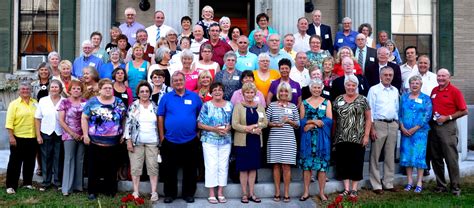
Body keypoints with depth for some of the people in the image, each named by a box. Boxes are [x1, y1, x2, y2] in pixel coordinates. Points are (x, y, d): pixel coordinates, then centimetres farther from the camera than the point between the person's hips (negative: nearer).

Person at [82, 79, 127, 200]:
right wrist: (85, 134, -5)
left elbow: (124, 119, 12)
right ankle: (92, 191, 16)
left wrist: (123, 134, 6)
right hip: (95, 142, -2)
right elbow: (84, 118, 1)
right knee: (94, 168, 5)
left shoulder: (119, 103, 6)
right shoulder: (92, 102, -1)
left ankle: (109, 190, 22)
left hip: (113, 143, 2)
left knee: (111, 168, 9)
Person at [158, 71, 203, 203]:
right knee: (170, 169, 8)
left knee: (190, 169, 8)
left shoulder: (194, 96, 2)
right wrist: (161, 136, -2)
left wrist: (198, 132, 3)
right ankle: (170, 194, 20)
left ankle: (188, 194, 20)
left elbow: (200, 116, 8)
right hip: (170, 141, 0)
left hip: (190, 141, 0)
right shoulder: (166, 97, 1)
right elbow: (160, 117, 1)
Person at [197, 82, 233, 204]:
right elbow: (200, 124, -4)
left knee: (223, 166, 5)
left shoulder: (230, 105, 7)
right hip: (209, 140, -3)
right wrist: (214, 129, -16)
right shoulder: (206, 106, -1)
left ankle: (221, 193, 14)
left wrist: (228, 128, -13)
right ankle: (211, 194, 5)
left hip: (225, 141, 3)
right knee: (211, 166, -3)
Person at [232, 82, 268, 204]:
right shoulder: (238, 106, -2)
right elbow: (234, 124, -11)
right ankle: (244, 194, 9)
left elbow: (265, 122, 3)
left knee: (253, 168, 8)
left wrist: (256, 126, -15)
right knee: (244, 168, 1)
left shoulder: (260, 106, 11)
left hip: (256, 141, 4)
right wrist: (249, 129, -18)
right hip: (243, 141, -4)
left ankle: (252, 193, 15)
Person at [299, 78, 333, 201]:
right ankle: (306, 191, 9)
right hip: (307, 138, 0)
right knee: (306, 163, 0)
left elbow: (329, 120, -2)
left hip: (322, 137, 0)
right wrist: (316, 121, -12)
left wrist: (311, 123, -12)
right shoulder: (304, 103, 10)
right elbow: (301, 121, 3)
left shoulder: (326, 102, 8)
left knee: (322, 164, -1)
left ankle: (322, 192, 7)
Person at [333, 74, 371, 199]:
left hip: (357, 138, -2)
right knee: (343, 163, 4)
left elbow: (368, 118, 1)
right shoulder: (338, 100, 8)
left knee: (356, 163, 1)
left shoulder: (362, 100, 1)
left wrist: (366, 135, -6)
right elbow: (334, 118, 10)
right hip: (341, 138, 2)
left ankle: (354, 189, 11)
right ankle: (346, 189, 13)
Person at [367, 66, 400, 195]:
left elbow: (397, 108, 19)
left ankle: (388, 183, 16)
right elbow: (370, 110, -6)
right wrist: (371, 128, -12)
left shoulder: (395, 91, 15)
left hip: (393, 124, 5)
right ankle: (376, 185, 3)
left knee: (390, 155, 9)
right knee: (375, 155, -3)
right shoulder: (374, 90, -2)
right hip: (379, 124, -5)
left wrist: (397, 124, 10)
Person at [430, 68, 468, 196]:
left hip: (448, 127, -6)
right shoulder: (434, 91, 11)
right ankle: (441, 185, 20)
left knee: (451, 158, -5)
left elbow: (464, 111, -7)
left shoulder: (455, 91, -6)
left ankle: (455, 187, 4)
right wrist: (431, 116, 5)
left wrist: (447, 117, -12)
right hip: (434, 126, 6)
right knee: (435, 158, 10)